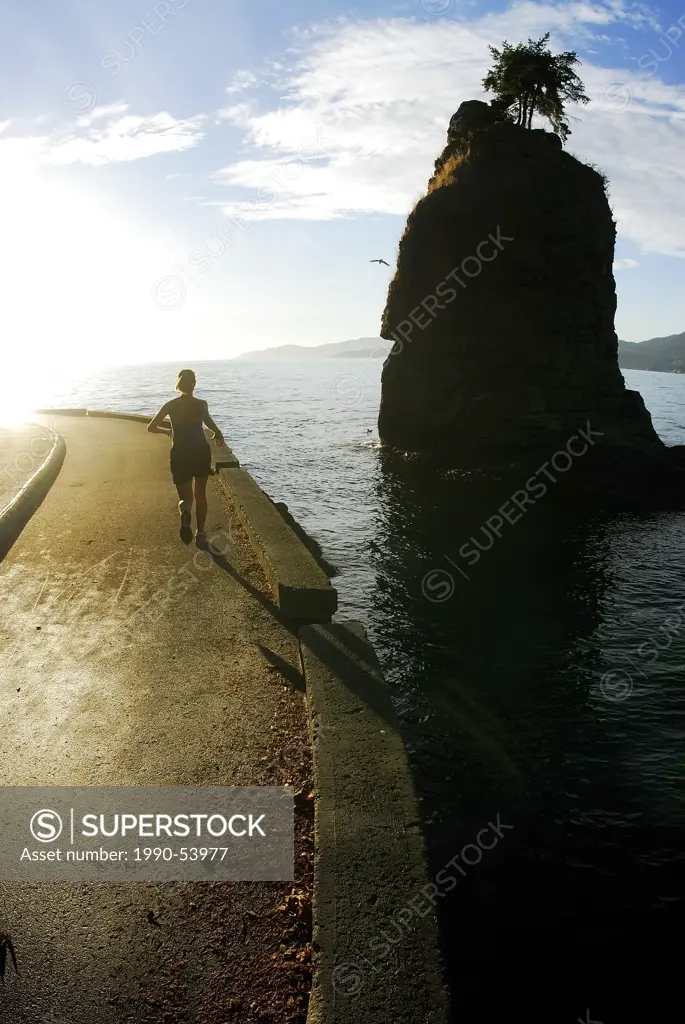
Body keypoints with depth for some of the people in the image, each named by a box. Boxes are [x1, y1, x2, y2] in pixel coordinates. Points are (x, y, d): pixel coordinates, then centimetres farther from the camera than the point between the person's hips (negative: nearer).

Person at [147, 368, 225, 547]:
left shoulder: (170, 405, 3)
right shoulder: (200, 404, -4)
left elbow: (151, 427, 4)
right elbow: (208, 420, -26)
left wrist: (167, 431, 22)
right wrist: (218, 434, -10)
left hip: (179, 455, 1)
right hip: (200, 452, -1)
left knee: (186, 497, 7)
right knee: (200, 494, 19)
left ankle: (185, 512, -31)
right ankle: (201, 534, 15)